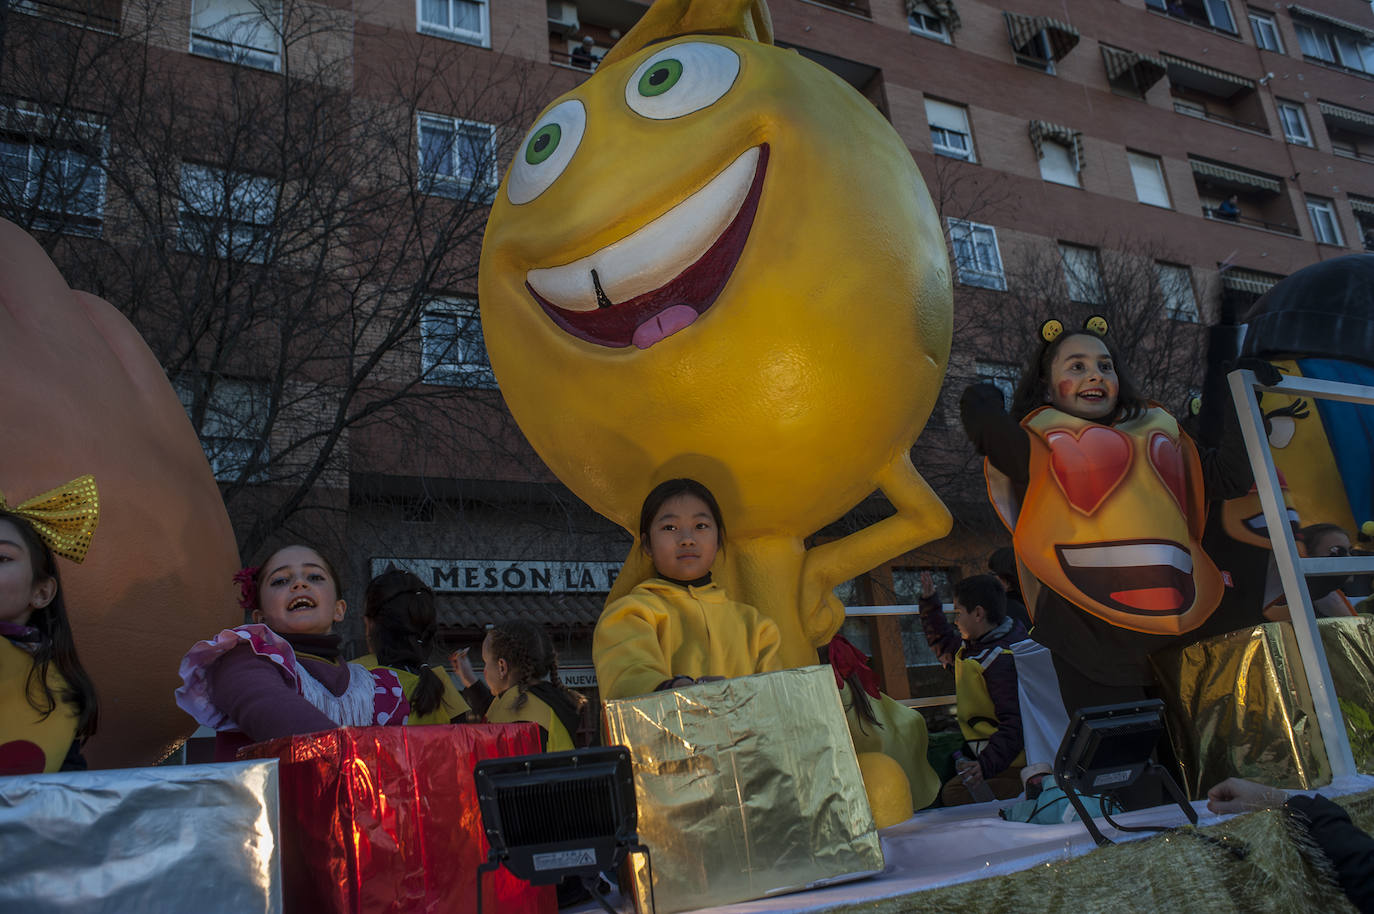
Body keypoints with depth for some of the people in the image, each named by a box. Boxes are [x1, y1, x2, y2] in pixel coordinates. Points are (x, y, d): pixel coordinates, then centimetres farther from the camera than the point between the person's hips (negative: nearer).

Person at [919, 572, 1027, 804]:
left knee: (954, 794, -24)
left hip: (1013, 766, -9)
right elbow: (943, 642, 33)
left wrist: (987, 765, -37)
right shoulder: (972, 646, 10)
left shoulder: (1003, 660, -21)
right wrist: (930, 603, 25)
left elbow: (1015, 724, -27)